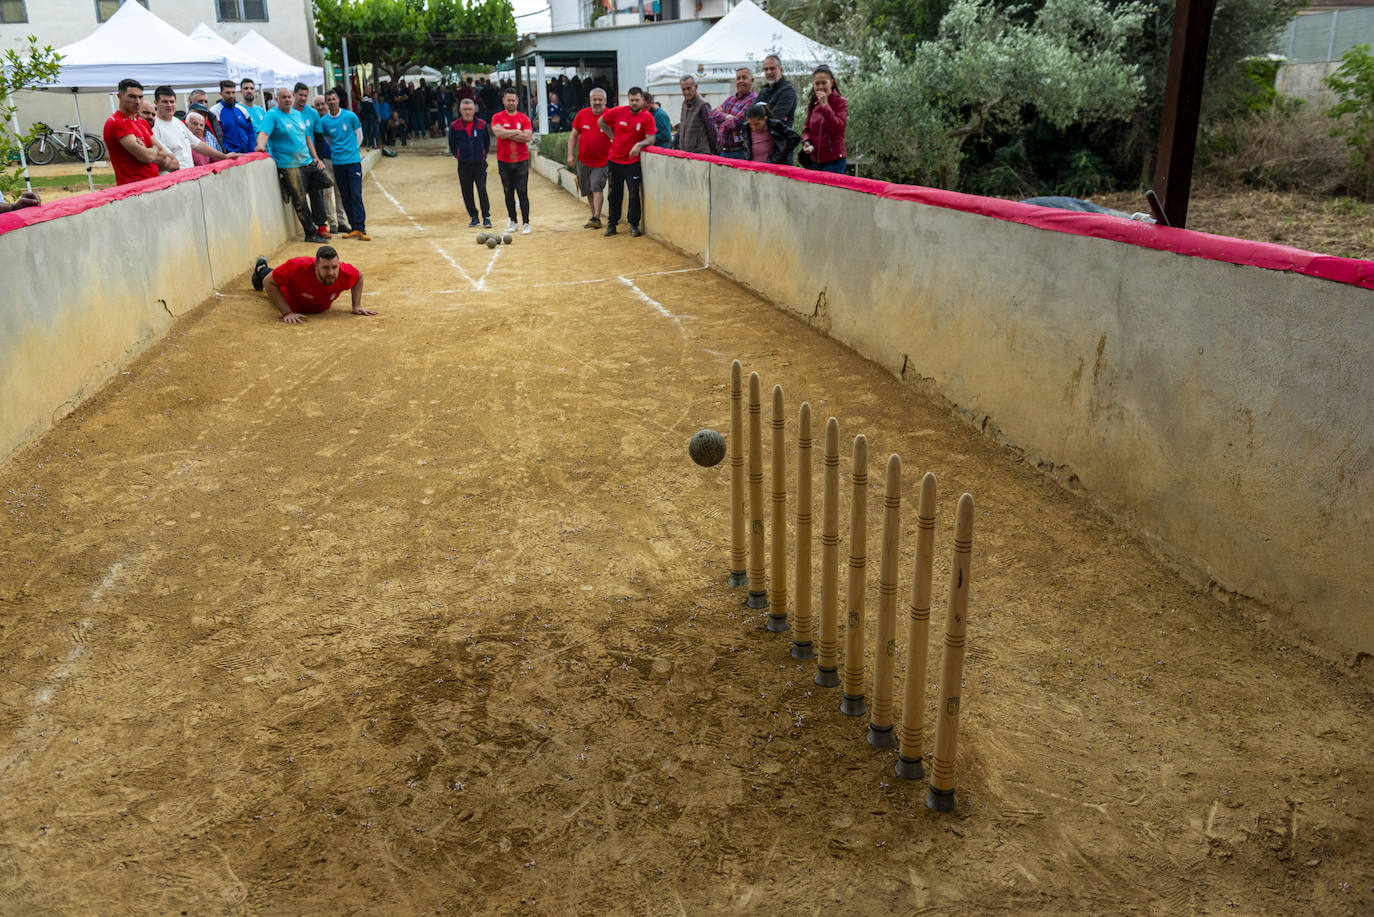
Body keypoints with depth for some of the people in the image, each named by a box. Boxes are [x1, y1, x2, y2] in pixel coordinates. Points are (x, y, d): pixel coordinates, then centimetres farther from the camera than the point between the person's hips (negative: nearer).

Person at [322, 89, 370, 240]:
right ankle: (354, 227, 10)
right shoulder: (324, 121, 3)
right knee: (345, 197, 4)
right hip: (337, 162, 2)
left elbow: (359, 136, 10)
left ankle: (360, 228, -9)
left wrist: (351, 150, 12)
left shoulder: (350, 116, -2)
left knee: (356, 196, -9)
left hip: (353, 160, -2)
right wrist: (338, 151, 11)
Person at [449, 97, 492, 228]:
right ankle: (473, 216, 17)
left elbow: (487, 142, 14)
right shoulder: (454, 126, 0)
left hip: (480, 163, -1)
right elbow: (451, 145, 12)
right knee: (467, 192, 4)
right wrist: (458, 156, 5)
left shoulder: (482, 124, 2)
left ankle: (486, 217, -4)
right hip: (463, 165, 1)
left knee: (482, 189, -9)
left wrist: (483, 155, 6)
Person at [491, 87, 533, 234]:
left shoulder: (524, 118, 3)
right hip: (504, 161, 1)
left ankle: (525, 223, -2)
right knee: (508, 193, 8)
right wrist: (517, 132, -10)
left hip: (521, 161, -1)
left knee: (522, 193, -6)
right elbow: (498, 132, -16)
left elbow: (527, 137, -11)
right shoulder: (497, 117, 3)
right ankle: (512, 221, 19)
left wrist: (508, 134, -11)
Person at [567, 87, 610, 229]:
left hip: (601, 161, -4)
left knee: (597, 187, -17)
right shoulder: (582, 114, 2)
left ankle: (596, 218, -15)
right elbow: (574, 136, 9)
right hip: (583, 160, 4)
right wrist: (570, 155, 2)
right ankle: (594, 216, 24)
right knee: (588, 190, 11)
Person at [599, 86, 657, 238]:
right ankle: (612, 223, 20)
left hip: (633, 161, -2)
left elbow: (651, 139, -13)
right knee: (615, 194, 9)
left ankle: (634, 225, 7)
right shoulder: (618, 111, -2)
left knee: (634, 193, -6)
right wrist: (612, 137, 8)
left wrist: (640, 144, -32)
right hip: (615, 160, 2)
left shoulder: (647, 117, -7)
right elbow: (601, 122, 13)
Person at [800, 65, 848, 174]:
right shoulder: (812, 104, 13)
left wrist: (824, 105, -19)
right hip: (815, 160, 6)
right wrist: (806, 141, -1)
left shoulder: (841, 102, -3)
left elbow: (838, 127, -16)